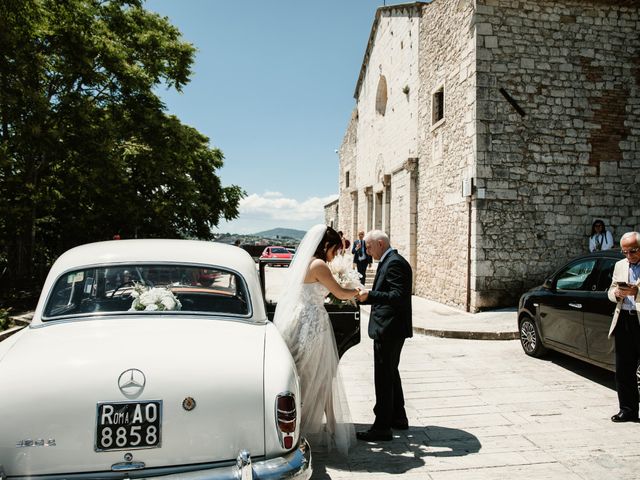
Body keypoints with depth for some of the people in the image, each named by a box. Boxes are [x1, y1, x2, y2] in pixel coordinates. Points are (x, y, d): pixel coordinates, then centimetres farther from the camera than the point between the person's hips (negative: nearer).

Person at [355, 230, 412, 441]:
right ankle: (398, 417, 34)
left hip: (389, 329, -11)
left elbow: (399, 296, -26)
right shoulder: (390, 261, 13)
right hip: (391, 328, 11)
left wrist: (370, 295, -26)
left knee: (383, 377, -2)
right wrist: (367, 295, 6)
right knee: (391, 373, 21)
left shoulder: (394, 263, -18)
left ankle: (382, 427, 8)